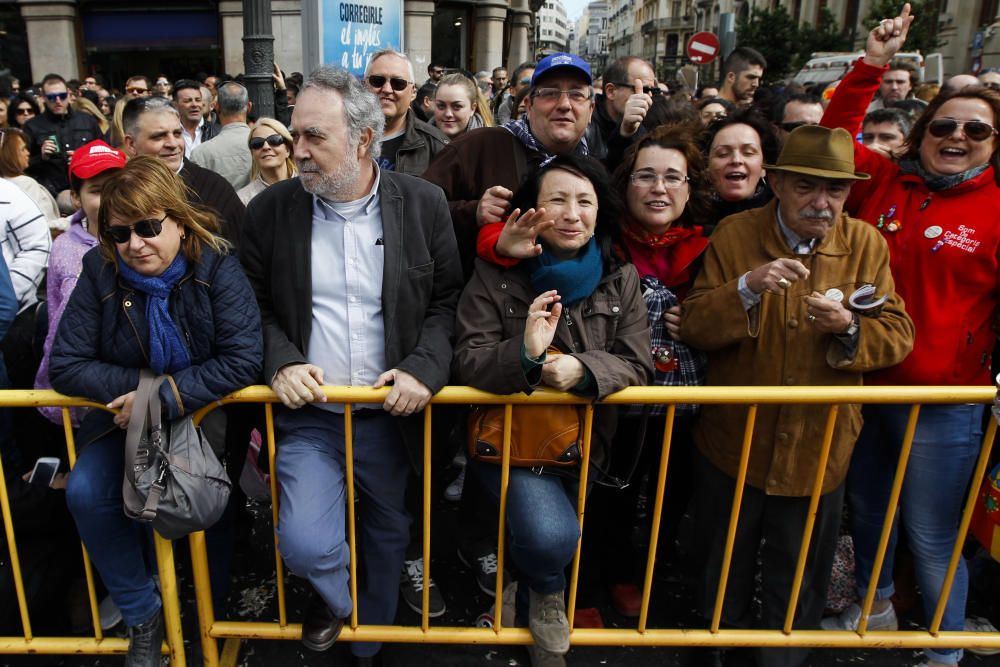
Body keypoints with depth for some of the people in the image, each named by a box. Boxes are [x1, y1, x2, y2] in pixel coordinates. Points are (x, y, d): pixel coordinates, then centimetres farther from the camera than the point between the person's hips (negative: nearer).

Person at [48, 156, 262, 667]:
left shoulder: (216, 265, -16)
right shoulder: (100, 272, -7)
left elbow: (244, 358, -22)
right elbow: (65, 365, -5)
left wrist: (167, 397, -25)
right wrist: (139, 386, -18)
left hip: (206, 414, -3)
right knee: (85, 492, -19)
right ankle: (142, 615, 4)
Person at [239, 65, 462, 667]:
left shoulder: (424, 204, -5)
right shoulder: (271, 209, -3)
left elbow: (448, 300, -2)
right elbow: (254, 305, 5)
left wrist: (423, 369, -17)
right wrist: (281, 362, -13)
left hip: (390, 415, 1)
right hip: (309, 415, 0)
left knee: (388, 537, 17)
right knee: (306, 543, -17)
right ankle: (337, 598, 22)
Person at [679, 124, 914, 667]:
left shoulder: (866, 244, -4)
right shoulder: (733, 235, -8)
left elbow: (898, 336, -6)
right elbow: (692, 328, -14)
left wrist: (849, 328, -27)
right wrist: (746, 289, -31)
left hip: (818, 449, 1)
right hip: (733, 443, -1)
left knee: (799, 582, 20)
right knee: (724, 573, 21)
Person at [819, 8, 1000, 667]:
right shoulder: (885, 181, 2)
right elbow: (835, 135, 5)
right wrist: (872, 66, -4)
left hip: (943, 402, -3)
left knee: (931, 537, 7)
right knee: (867, 507, 22)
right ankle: (875, 605, 49)